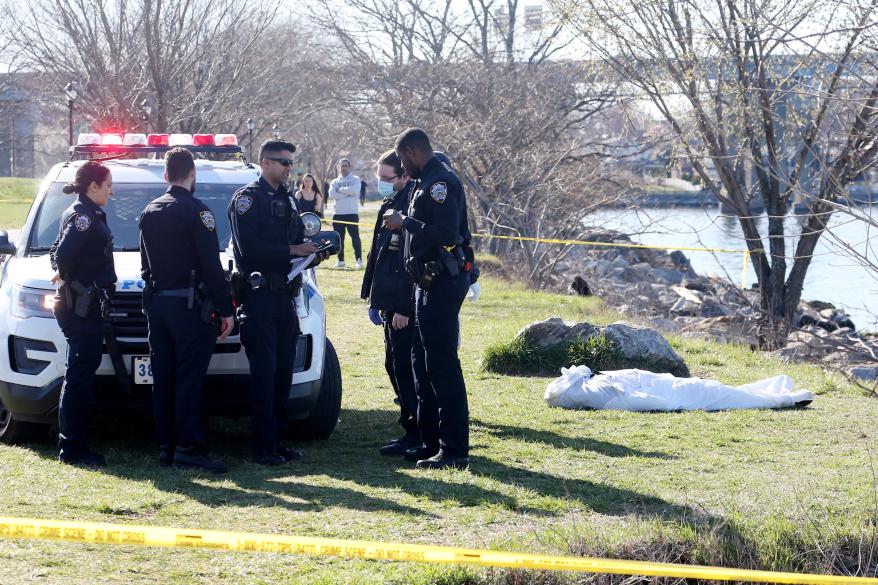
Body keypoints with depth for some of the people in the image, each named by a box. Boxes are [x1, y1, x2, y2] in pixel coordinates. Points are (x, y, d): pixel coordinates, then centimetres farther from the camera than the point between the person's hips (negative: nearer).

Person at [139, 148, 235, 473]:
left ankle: (165, 446, 12)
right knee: (189, 379, -6)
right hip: (189, 306, -7)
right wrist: (225, 309, -10)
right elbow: (212, 266, -13)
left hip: (156, 304, 7)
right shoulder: (196, 211, -11)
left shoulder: (150, 212, 10)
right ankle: (188, 447, -10)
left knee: (163, 379, 9)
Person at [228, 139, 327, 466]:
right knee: (264, 371, -7)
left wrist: (311, 255, 1)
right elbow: (248, 248, -17)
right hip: (258, 294, -8)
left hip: (284, 295, 8)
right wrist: (290, 251, -18)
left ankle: (277, 441, 13)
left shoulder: (286, 200, 20)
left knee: (283, 371, 8)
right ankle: (264, 447, -5)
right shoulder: (248, 198, -6)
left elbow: (296, 241, 22)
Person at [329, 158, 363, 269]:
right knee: (339, 238, 8)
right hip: (338, 213, 4)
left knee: (355, 237, -7)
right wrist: (348, 193, -12)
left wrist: (341, 190, -8)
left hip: (352, 213, -4)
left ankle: (359, 260, -8)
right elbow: (332, 194, -7)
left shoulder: (355, 179, 4)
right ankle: (340, 260, 17)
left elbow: (355, 191, -17)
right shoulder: (335, 181, 12)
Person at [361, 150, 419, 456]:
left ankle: (416, 435, -1)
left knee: (404, 369, -6)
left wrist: (403, 308, -22)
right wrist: (374, 300, 22)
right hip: (390, 303, 10)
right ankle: (411, 428, 21)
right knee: (395, 366, 14)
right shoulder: (389, 207, 16)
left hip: (405, 307, -10)